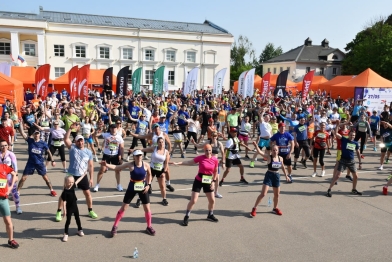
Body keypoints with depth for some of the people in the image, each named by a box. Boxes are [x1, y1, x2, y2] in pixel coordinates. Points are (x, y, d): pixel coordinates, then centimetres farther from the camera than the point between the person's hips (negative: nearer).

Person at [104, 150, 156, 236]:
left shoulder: (146, 165, -11)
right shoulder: (130, 165, -15)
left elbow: (149, 175, 7)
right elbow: (116, 168, -16)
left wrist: (148, 185, -2)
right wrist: (106, 165, -30)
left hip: (143, 188, 1)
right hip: (132, 188, -1)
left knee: (147, 208, 7)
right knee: (123, 208, 4)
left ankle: (149, 227, 27)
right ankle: (115, 226, 20)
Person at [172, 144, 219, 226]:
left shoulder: (215, 160, -5)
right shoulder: (200, 158, -14)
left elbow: (215, 171, 7)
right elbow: (189, 162, -9)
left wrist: (213, 181, 0)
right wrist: (178, 163, -15)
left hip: (208, 182, 4)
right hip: (198, 181, -3)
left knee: (212, 200, 10)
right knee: (193, 200, -5)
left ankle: (210, 215, 36)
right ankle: (186, 217, 12)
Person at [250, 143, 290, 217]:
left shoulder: (280, 158, 2)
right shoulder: (269, 157, -12)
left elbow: (283, 167, 18)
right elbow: (260, 152, -27)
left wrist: (286, 176, 23)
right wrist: (256, 145, -42)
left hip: (277, 176, 5)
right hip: (269, 175, -5)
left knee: (277, 194, 15)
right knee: (263, 194, -9)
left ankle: (275, 208, 38)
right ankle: (254, 208, 2)